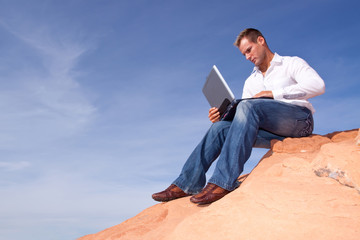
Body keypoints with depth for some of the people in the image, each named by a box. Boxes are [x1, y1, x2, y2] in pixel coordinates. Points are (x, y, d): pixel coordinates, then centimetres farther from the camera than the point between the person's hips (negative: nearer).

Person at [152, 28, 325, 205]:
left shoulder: (292, 63, 10)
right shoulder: (250, 81, 27)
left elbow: (318, 85, -9)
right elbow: (241, 118, 17)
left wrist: (274, 93, -16)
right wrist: (221, 116, -5)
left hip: (299, 119, -5)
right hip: (274, 133, 6)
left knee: (248, 106, -32)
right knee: (221, 127, -16)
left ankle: (223, 182, -40)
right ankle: (187, 184, -18)